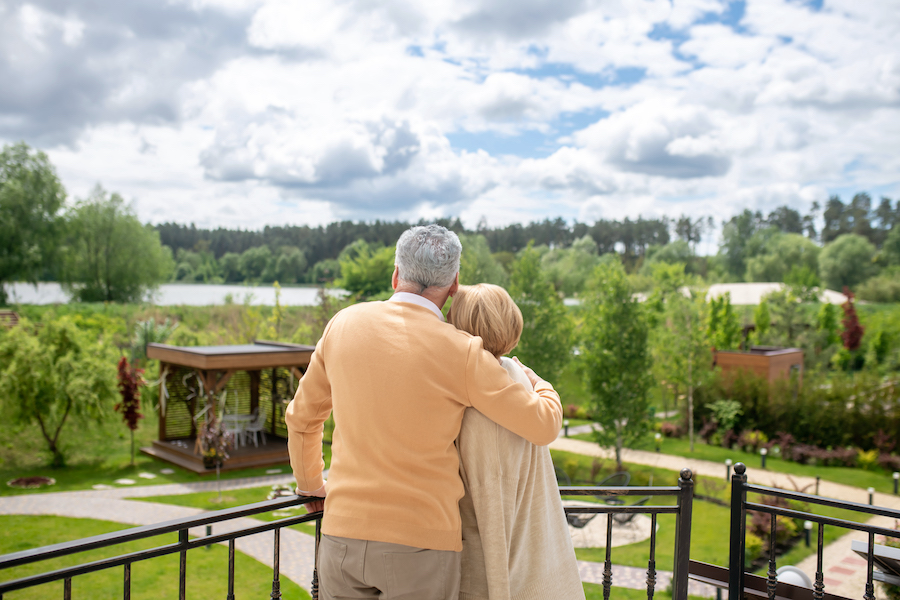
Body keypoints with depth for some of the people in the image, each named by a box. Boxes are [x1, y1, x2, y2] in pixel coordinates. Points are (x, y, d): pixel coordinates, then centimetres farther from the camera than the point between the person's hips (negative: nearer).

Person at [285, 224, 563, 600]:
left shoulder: (344, 325, 1)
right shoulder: (461, 353, -12)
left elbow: (302, 417, 13)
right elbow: (544, 426, -7)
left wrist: (310, 484, 30)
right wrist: (535, 381, 15)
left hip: (344, 531, 4)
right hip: (420, 542, -3)